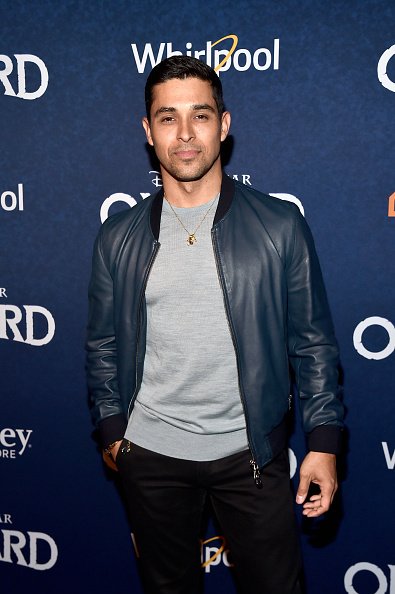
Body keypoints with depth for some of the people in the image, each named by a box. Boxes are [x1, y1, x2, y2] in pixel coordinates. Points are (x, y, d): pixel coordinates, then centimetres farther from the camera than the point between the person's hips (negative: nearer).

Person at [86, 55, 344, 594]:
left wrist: (324, 443, -4)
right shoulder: (118, 238, 1)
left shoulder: (280, 226, -5)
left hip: (249, 452, -1)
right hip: (150, 455, 2)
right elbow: (103, 346, 9)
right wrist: (111, 431, 7)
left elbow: (313, 342, -2)